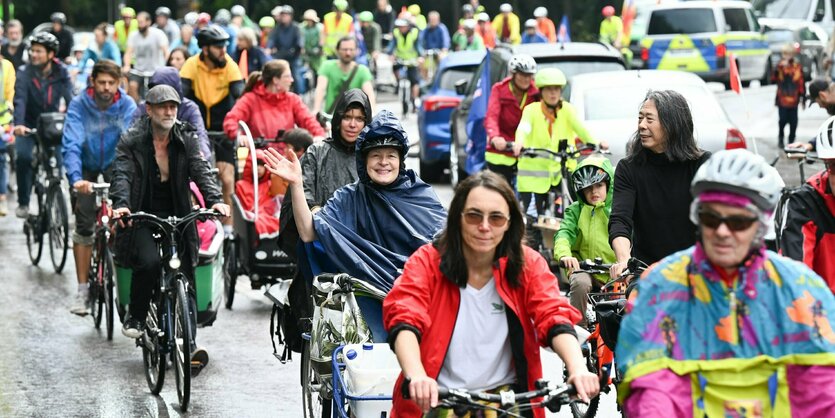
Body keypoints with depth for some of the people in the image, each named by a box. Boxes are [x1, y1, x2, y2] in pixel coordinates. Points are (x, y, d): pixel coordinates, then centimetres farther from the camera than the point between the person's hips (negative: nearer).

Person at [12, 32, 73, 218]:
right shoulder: (24, 74, -14)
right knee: (23, 156, -23)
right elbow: (20, 100, -27)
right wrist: (18, 124, -44)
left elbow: (70, 98, -17)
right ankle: (23, 203, -11)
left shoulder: (61, 73, -9)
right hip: (29, 126, -1)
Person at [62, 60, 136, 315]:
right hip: (86, 165, -1)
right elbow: (71, 144, -34)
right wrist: (76, 178, -49)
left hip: (114, 163, 1)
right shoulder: (79, 105, -25)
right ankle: (83, 289, -5)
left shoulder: (127, 106, -21)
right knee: (83, 226, -9)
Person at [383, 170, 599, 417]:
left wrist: (578, 369, -32)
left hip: (505, 396, 1)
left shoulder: (528, 265, 1)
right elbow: (404, 321, -18)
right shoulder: (426, 261, -4)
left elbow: (555, 318, -12)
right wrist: (417, 377, -38)